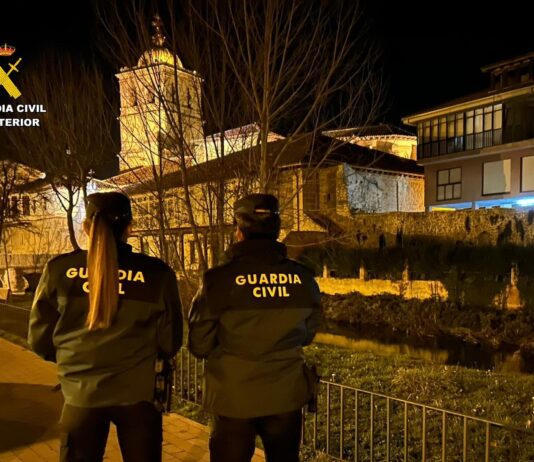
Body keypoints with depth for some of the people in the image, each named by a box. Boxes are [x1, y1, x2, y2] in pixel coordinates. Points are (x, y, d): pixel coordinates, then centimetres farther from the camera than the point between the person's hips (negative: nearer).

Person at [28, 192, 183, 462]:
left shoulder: (58, 270, -7)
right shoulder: (156, 273, -11)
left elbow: (39, 339, 1)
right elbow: (170, 342, -4)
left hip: (81, 393, 1)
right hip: (138, 392, 0)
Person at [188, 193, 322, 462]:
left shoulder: (219, 279, -17)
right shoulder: (303, 278, -8)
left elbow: (199, 346, -9)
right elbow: (307, 335, 6)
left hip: (234, 399, -2)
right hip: (286, 396, 3)